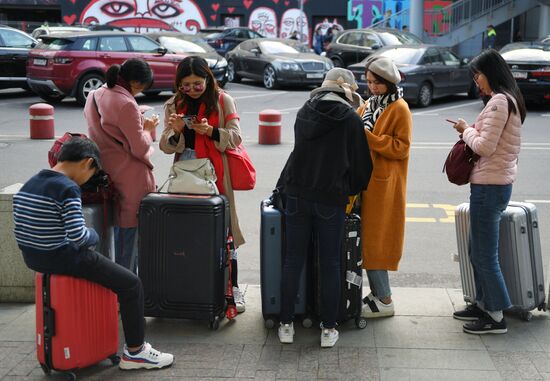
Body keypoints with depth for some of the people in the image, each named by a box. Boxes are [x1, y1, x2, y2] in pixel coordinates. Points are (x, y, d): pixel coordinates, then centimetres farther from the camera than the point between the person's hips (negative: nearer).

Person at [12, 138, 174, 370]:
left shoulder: (28, 185, 7)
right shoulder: (68, 188, -18)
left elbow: (33, 229, 10)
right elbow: (78, 236, -24)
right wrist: (94, 235, -2)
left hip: (31, 257, 9)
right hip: (62, 259, -9)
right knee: (131, 284, 1)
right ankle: (134, 352, 8)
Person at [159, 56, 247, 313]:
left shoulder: (222, 101, 1)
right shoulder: (174, 105, 9)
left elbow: (235, 137, -4)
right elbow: (166, 146, 5)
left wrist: (210, 130, -21)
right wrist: (175, 131, -16)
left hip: (214, 173, -3)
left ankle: (233, 288, 3)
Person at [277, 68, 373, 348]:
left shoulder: (304, 112, 8)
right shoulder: (351, 119, -6)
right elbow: (360, 163, -1)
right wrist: (354, 189, 15)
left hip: (297, 194, 4)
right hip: (331, 199, -4)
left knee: (293, 260, 9)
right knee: (330, 264, 5)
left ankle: (286, 325, 14)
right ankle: (328, 329, 11)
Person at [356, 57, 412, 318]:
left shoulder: (399, 109, -8)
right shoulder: (369, 105, 15)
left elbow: (401, 147, -14)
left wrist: (368, 137, -21)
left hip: (383, 183, -8)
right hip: (365, 179, 8)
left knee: (374, 240, -5)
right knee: (366, 238, 9)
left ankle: (384, 301, 3)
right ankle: (377, 293, 18)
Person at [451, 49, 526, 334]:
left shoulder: (499, 101, -17)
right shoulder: (510, 100, 15)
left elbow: (485, 147, -21)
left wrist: (467, 131, -4)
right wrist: (471, 131, 7)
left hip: (489, 187, -10)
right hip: (496, 183, 10)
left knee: (484, 255, -2)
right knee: (478, 251, 18)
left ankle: (496, 317, 7)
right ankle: (483, 304, 28)